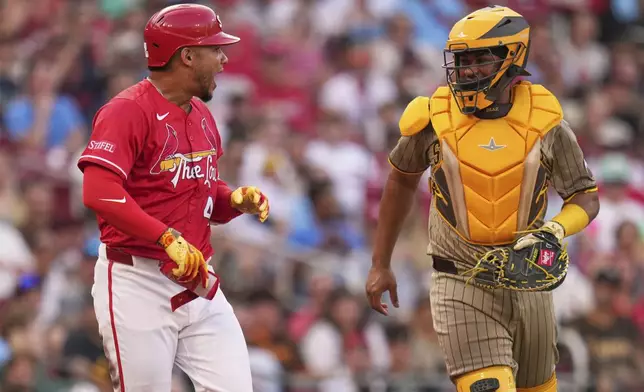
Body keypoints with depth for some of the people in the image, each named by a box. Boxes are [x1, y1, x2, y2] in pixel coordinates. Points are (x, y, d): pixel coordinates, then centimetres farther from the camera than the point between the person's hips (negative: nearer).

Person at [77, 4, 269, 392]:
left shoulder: (202, 116, 15)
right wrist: (169, 238, -33)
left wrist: (237, 200, 2)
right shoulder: (128, 111, -12)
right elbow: (99, 192, -26)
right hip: (137, 284, -7)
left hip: (198, 283, 8)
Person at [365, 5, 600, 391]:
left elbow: (586, 198, 3)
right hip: (462, 285, -2)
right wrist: (381, 265, 12)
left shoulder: (546, 123, -6)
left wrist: (554, 230, -20)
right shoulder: (434, 118, -7)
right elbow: (402, 179, 11)